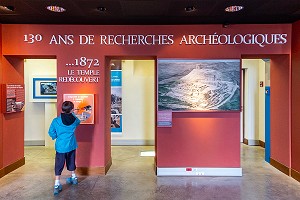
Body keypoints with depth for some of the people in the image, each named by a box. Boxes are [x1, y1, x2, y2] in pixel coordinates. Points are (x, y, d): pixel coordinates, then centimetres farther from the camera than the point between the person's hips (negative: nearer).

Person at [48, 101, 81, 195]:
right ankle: (73, 178, 38)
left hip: (60, 146, -3)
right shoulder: (74, 119, -7)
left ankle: (57, 185, -3)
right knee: (71, 162, 21)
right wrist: (72, 114, 25)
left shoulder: (56, 121, -14)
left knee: (59, 165, 2)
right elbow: (78, 122, 17)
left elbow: (51, 132, -7)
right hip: (71, 145, 3)